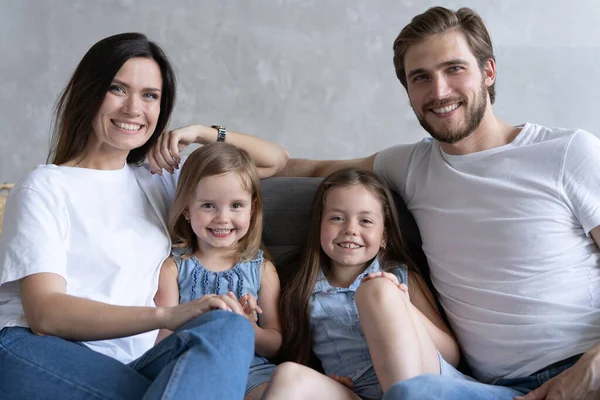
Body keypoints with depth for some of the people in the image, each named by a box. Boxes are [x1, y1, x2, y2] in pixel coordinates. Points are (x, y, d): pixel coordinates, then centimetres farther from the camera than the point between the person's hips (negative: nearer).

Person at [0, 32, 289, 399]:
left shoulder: (159, 180, 21)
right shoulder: (46, 187, 5)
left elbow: (274, 160, 27)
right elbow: (44, 313, -11)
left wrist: (202, 133, 10)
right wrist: (168, 315, -25)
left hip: (127, 366, 6)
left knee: (229, 327, -30)